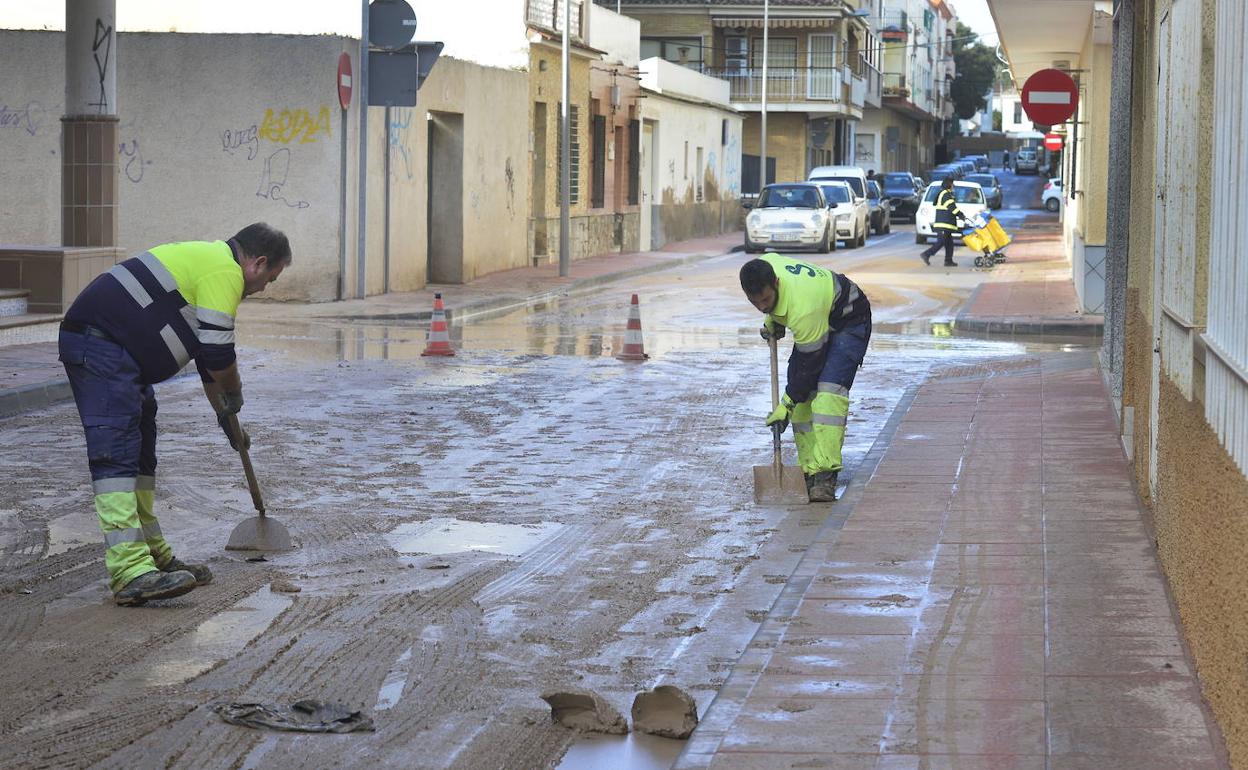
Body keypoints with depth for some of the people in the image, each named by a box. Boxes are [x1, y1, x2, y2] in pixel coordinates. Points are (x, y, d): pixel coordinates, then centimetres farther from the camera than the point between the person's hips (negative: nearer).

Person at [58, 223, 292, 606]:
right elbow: (219, 355, -14)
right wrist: (234, 395, 7)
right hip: (100, 347, -11)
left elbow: (208, 352, 34)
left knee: (141, 452, 16)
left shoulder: (210, 260, 25)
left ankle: (152, 555, 23)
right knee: (116, 452, -17)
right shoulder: (225, 272, -10)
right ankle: (131, 572, -25)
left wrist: (225, 417, 40)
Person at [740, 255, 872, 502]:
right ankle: (809, 471, 0)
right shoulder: (765, 265, -21)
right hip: (815, 323, 9)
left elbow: (809, 364, -30)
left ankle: (825, 475, -29)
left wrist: (787, 405, -21)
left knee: (828, 393, -26)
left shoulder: (802, 309, -42)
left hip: (849, 321, -8)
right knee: (802, 399, -4)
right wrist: (772, 320, 5)